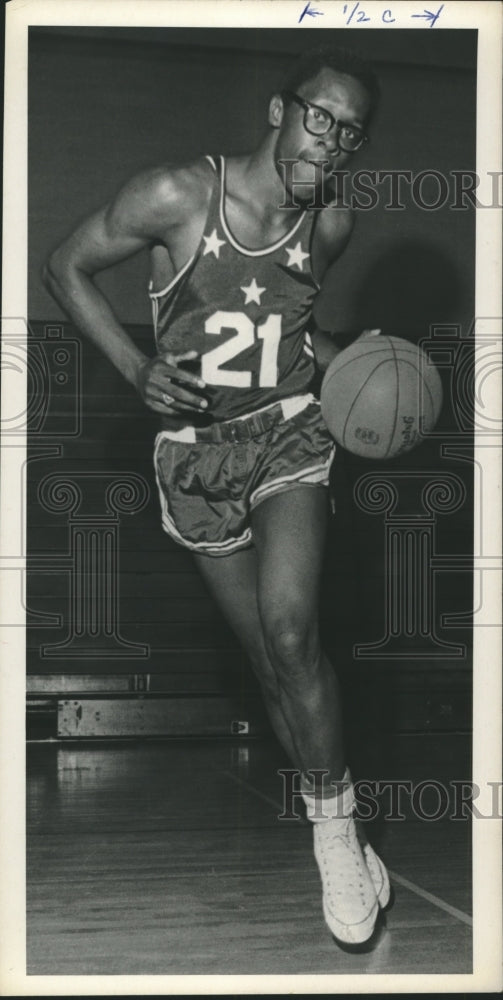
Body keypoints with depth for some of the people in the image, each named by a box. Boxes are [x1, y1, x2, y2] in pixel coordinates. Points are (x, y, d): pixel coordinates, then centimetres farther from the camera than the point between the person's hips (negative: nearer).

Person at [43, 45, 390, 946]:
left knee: (290, 631, -23)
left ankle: (338, 833, -9)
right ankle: (338, 847, 22)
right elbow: (66, 269, -4)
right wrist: (136, 368, -16)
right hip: (196, 455, -1)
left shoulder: (331, 226, -2)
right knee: (273, 663, 5)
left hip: (289, 436, 1)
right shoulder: (176, 196, -16)